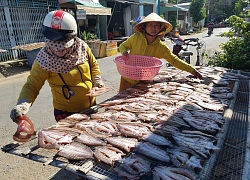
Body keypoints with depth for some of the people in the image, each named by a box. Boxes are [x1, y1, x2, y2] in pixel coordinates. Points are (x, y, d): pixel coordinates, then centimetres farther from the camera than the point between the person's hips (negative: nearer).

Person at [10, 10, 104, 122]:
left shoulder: (82, 47, -11)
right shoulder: (44, 60, -21)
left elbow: (93, 65, 7)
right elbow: (32, 86, -17)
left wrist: (97, 80, -5)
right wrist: (23, 104, -33)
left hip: (91, 106, 5)